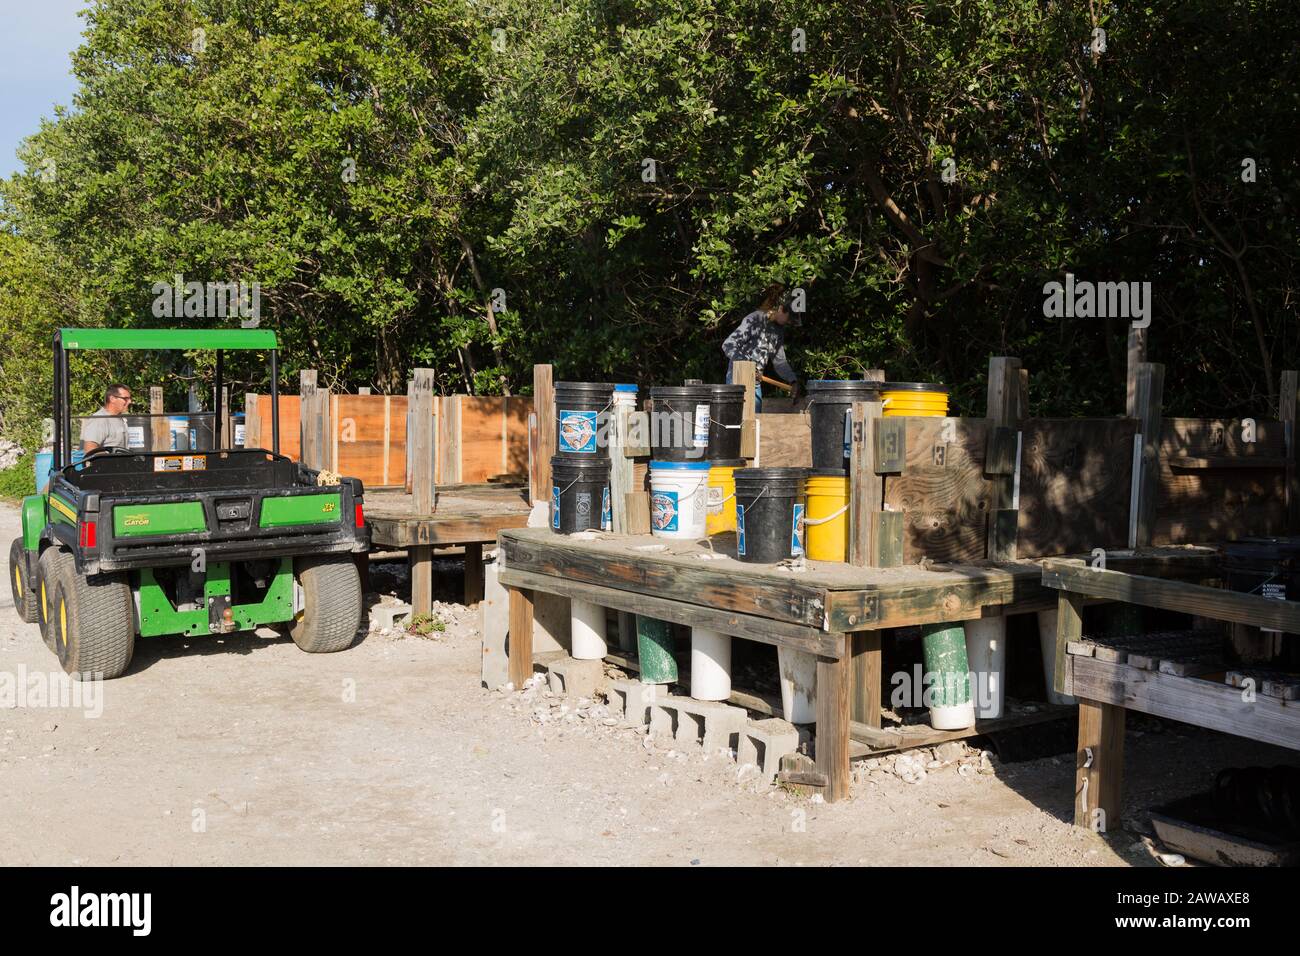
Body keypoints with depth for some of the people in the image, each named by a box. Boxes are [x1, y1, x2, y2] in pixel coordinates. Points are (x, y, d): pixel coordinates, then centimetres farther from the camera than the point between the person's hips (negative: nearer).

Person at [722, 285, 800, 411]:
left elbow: (779, 362, 18)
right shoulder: (753, 320, -14)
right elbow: (728, 346, -18)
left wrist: (793, 381, 3)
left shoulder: (779, 330, 11)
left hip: (756, 382, 8)